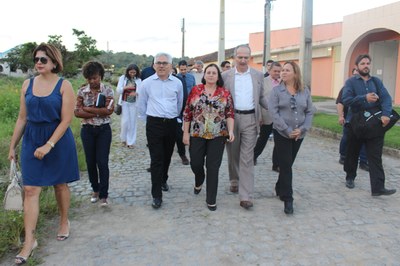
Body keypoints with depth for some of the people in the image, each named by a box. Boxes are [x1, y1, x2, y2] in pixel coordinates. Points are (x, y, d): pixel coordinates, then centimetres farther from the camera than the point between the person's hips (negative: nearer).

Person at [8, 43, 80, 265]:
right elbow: (22, 118, 9)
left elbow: (66, 120, -13)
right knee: (30, 189, -1)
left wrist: (49, 145, -20)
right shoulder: (28, 84, 4)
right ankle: (29, 240, 6)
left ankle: (64, 221, 36)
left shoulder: (64, 86, -8)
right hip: (31, 140, 3)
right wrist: (12, 145, 10)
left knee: (60, 184, 12)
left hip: (59, 140, -3)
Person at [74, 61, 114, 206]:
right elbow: (77, 112, -7)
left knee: (102, 162, -5)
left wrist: (87, 109, -13)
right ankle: (95, 189, 29)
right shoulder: (82, 91, 1)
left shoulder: (108, 90, -4)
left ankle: (103, 195, 4)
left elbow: (109, 110, -17)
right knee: (90, 162, 10)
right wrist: (98, 112, -15)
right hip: (87, 130, 2)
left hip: (104, 130, -2)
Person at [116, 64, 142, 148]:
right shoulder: (122, 78, -1)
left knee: (132, 122, 3)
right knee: (125, 121, -5)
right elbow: (118, 90, -4)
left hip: (134, 103, 1)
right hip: (124, 102, -1)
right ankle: (124, 139, 18)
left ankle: (131, 142, 13)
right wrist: (126, 87, -23)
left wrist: (136, 93, -24)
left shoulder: (138, 80, 1)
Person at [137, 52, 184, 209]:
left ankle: (163, 180, 41)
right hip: (154, 124, -2)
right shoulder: (146, 83, -2)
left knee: (167, 156, 15)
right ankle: (156, 195, 1)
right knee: (156, 159, -5)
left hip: (171, 124, 3)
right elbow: (142, 105, 9)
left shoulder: (177, 83, 2)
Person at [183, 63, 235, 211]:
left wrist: (230, 130, -12)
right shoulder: (195, 90, 0)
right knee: (195, 163, 9)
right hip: (197, 134, 1)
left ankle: (211, 199, 14)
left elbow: (230, 114, 2)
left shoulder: (225, 93, 1)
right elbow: (187, 113, 2)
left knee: (213, 167, 1)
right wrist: (186, 132, -1)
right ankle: (199, 181, 44)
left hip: (217, 136, -1)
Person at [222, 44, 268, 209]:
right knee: (233, 153, 14)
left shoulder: (258, 75, 8)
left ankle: (245, 196, -3)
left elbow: (261, 98, 13)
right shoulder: (225, 76, 4)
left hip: (250, 119, 0)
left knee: (247, 157, -3)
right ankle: (234, 180, 38)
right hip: (231, 118, 0)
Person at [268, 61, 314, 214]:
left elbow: (310, 112, 4)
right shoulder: (277, 90, -4)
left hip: (299, 135, 3)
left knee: (288, 164, 14)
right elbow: (273, 112, -12)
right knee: (286, 166, -5)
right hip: (282, 134, -3)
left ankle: (280, 189, 34)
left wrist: (302, 129, -11)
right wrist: (287, 130, -17)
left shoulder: (305, 91, 5)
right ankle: (288, 198, 2)